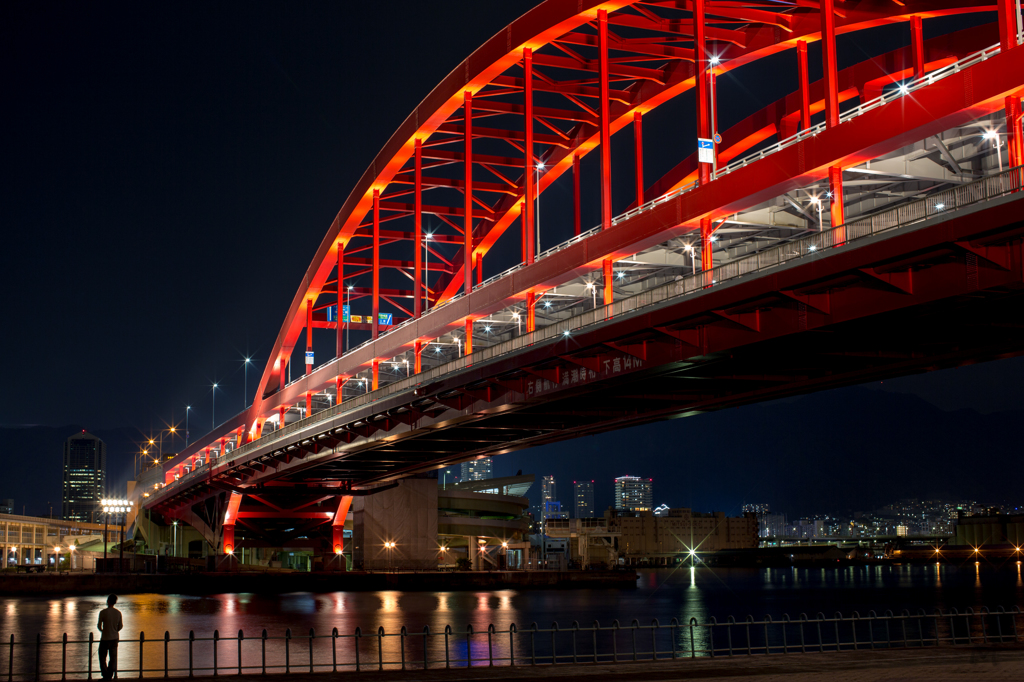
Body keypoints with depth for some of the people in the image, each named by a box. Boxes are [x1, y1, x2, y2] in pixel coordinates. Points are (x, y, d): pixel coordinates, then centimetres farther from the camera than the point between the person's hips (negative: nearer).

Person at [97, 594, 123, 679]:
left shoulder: (103, 612, -15)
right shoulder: (118, 613, -2)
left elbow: (99, 625, -6)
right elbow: (120, 626, 5)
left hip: (105, 638, -4)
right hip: (115, 638, 4)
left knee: (102, 657, 7)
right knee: (113, 658, 12)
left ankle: (106, 676, 3)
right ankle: (110, 676, 16)